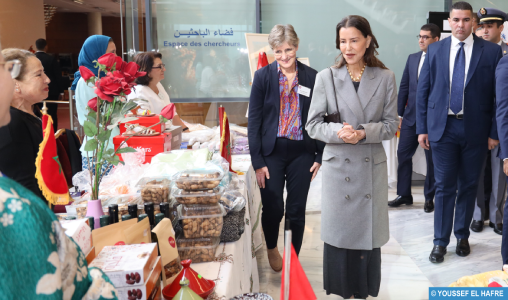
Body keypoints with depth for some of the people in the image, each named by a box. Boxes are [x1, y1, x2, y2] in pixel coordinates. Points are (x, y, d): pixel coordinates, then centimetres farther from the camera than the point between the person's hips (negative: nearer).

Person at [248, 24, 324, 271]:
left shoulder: (312, 77, 1)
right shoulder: (263, 76, -2)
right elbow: (254, 121, -4)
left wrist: (320, 156, 1)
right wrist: (257, 161, -8)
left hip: (302, 153, 1)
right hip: (272, 153, -1)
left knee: (296, 210, 7)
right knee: (273, 208, 3)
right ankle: (271, 248, 34)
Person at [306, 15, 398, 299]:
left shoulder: (385, 77, 1)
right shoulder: (326, 77, -2)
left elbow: (391, 124, 2)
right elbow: (313, 124, -1)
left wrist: (363, 133, -16)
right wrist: (338, 131, -20)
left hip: (372, 166, 1)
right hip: (338, 166, -1)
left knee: (369, 234, 7)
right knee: (339, 233, 6)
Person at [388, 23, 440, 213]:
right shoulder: (412, 58, 9)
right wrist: (400, 114, 10)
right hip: (411, 117, 5)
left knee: (432, 159, 7)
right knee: (403, 154, 7)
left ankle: (429, 198, 21)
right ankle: (404, 195, 20)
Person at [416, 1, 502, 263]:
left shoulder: (491, 51, -1)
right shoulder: (435, 50, 3)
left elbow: (498, 94, -1)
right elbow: (423, 91, 4)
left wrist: (494, 132, -4)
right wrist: (422, 128, 0)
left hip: (475, 129, 0)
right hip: (443, 127, 0)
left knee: (468, 185, 11)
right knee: (444, 186, 3)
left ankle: (462, 236, 28)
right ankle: (440, 241, 13)